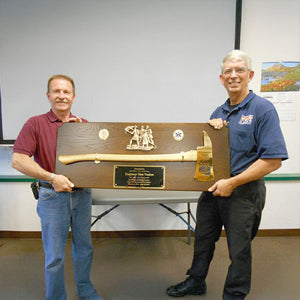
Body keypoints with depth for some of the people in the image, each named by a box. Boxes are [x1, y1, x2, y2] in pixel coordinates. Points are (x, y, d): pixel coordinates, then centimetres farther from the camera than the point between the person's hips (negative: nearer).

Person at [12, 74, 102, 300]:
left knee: (84, 247, 18)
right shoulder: (35, 124, -6)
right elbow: (18, 161, -13)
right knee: (55, 255, 8)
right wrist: (52, 177, -20)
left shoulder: (83, 125, 5)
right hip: (53, 196, -3)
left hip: (82, 194, 4)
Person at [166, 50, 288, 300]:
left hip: (243, 192, -6)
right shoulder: (219, 113, 8)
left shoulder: (263, 109, -13)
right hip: (212, 187, 7)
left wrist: (232, 183, -20)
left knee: (239, 248, 11)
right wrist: (211, 128, -5)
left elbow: (273, 160, -20)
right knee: (203, 238, 19)